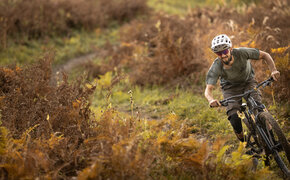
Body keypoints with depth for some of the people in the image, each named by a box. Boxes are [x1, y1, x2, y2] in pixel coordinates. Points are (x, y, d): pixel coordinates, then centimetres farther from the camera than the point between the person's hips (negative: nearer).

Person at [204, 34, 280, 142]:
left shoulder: (241, 53, -32)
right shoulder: (215, 68, -32)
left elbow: (265, 55, -20)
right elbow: (208, 89, -35)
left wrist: (273, 70, -37)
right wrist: (211, 100, -59)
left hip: (248, 81, 1)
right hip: (230, 88, 0)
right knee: (235, 120, -18)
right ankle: (245, 142, 11)